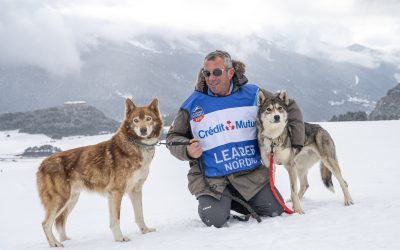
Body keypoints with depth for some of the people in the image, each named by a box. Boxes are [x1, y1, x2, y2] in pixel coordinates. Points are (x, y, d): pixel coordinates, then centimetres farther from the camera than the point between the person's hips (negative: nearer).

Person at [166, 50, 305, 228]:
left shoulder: (252, 94, 1)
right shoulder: (193, 103, -2)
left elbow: (290, 108, 11)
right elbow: (173, 136, 8)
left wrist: (295, 143, 4)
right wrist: (187, 150, -14)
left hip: (251, 174, 2)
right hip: (212, 180, -2)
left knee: (275, 211, -5)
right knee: (215, 220, -22)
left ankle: (237, 201, 22)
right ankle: (219, 203, 15)